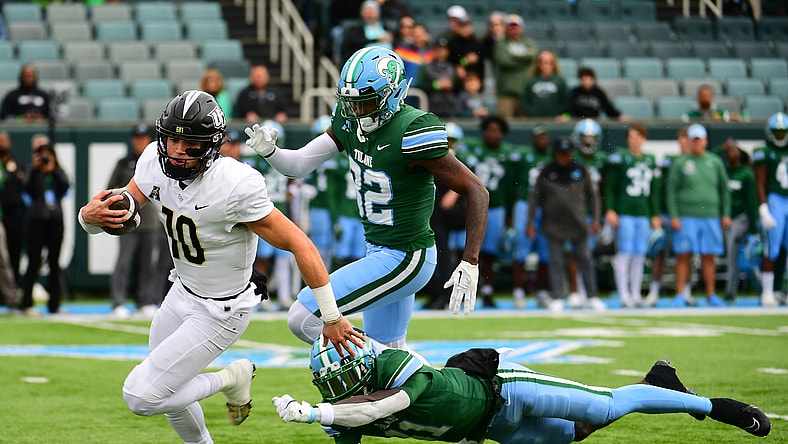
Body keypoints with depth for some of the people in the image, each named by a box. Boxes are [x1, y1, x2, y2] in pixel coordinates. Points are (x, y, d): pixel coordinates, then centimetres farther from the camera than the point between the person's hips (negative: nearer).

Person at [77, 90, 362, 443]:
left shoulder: (235, 186, -32)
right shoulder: (156, 162, -13)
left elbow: (300, 245, -26)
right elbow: (116, 214, -4)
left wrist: (332, 318, -22)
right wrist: (89, 216, -30)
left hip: (219, 313, -7)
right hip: (182, 293, 7)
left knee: (142, 397, -11)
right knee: (169, 391, 24)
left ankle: (231, 379, 9)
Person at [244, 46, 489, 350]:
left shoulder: (412, 133, -25)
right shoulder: (351, 122, -1)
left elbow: (476, 191, -21)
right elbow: (299, 164, 4)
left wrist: (470, 263, -26)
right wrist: (269, 150, -19)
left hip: (404, 260, -9)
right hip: (379, 252, 9)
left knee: (304, 319, -12)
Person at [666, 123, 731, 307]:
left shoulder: (715, 163, 11)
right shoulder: (680, 163, 3)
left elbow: (724, 190, 16)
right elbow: (671, 191, 1)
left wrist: (726, 214, 10)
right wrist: (674, 216, -7)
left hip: (710, 216, 2)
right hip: (686, 217, -2)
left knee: (708, 257, 4)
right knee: (683, 256, -4)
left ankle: (711, 295, 10)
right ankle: (680, 295, 0)